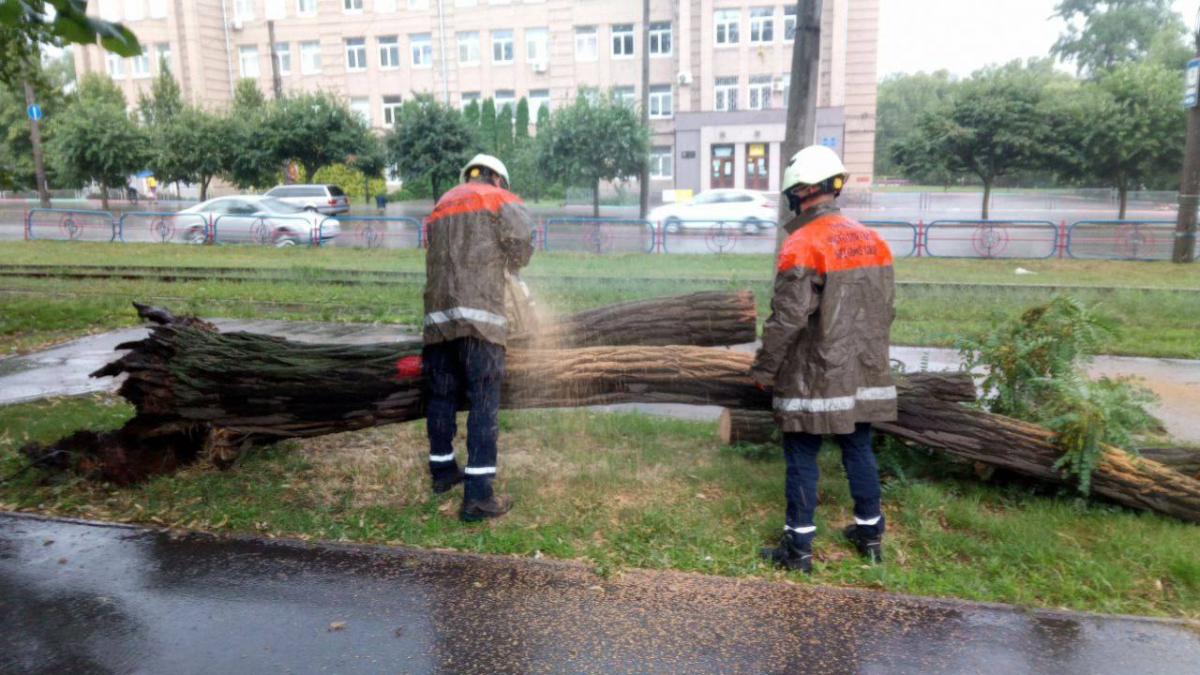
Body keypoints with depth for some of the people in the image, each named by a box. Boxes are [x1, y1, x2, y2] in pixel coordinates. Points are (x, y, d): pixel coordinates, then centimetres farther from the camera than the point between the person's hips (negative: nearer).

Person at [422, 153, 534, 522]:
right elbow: (520, 247, -5)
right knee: (484, 402, -5)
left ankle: (442, 470, 33)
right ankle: (478, 494, -8)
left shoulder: (439, 207, 26)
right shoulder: (501, 200, 9)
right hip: (479, 315, -6)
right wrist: (509, 265, 16)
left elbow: (442, 261, 18)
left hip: (437, 315, 6)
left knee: (442, 397, 17)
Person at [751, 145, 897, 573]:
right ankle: (870, 534, 32)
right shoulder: (872, 241, 8)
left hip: (815, 377, -7)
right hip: (864, 376, 7)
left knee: (802, 458, 4)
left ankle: (798, 547, 12)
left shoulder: (802, 246, -16)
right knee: (859, 450, 19)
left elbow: (787, 319, -19)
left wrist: (763, 369, -8)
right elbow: (886, 309, 14)